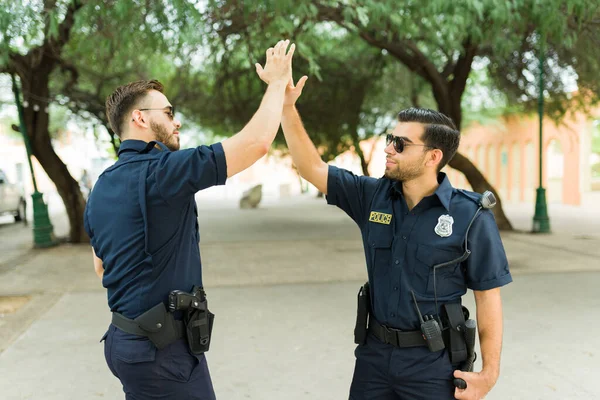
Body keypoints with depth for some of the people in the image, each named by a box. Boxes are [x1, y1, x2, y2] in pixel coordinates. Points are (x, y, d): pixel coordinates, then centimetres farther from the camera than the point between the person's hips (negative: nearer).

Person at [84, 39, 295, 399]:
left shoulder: (102, 188, 9)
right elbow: (257, 142, -21)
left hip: (127, 338, 9)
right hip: (162, 347, -9)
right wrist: (278, 81, -7)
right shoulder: (160, 169, -19)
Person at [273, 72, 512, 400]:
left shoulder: (470, 217, -13)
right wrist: (287, 106, -8)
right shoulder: (373, 196, -1)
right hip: (374, 352, 4)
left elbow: (488, 297, -8)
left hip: (433, 362, -4)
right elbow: (312, 168, 0)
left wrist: (489, 372, -11)